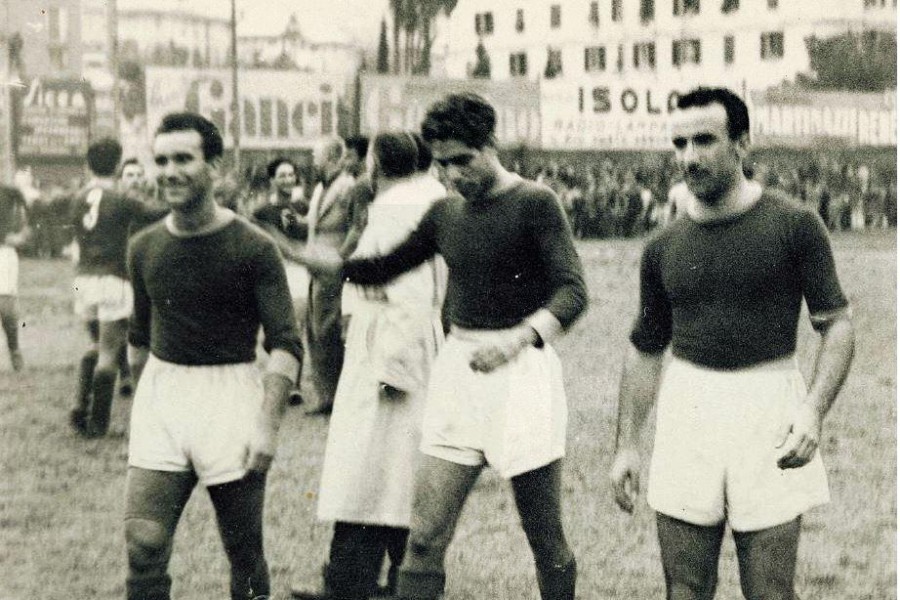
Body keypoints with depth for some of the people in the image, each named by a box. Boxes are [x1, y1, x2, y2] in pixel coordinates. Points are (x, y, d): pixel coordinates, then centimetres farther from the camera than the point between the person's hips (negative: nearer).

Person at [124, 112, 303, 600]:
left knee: (243, 551, 5)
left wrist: (268, 424, -17)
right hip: (160, 394, 3)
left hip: (231, 392, -3)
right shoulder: (145, 248, 6)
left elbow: (285, 344, -9)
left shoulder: (252, 248, -7)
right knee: (143, 544, -7)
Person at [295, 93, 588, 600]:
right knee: (425, 536, -3)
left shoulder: (534, 204, -6)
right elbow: (382, 269, 23)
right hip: (458, 368, 5)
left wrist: (519, 338, -33)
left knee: (547, 540, 4)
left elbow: (573, 291, -15)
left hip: (521, 368, -5)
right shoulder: (445, 214, 12)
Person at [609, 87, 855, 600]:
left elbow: (837, 324, -3)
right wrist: (627, 445, 11)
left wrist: (814, 411, -18)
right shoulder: (664, 248, 7)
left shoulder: (793, 225, -4)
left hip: (768, 407, -3)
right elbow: (647, 349, 16)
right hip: (686, 413, 3)